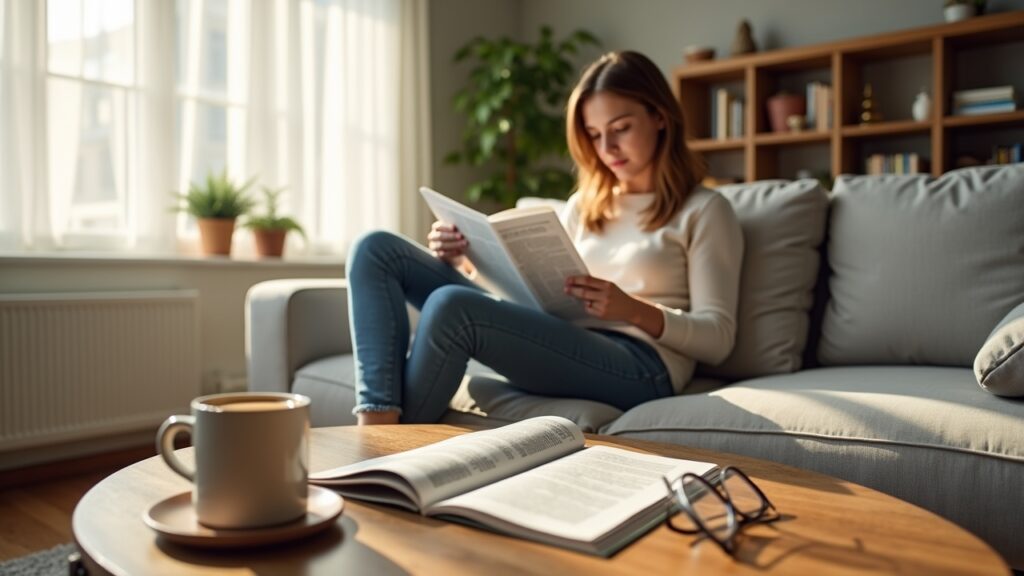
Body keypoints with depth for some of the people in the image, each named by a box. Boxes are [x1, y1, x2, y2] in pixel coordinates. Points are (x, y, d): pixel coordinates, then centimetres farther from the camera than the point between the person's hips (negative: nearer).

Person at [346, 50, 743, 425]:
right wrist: (467, 260, 1)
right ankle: (376, 432, -21)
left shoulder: (704, 210, 6)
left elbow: (718, 339, -2)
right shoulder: (585, 204, 23)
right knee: (377, 250, -4)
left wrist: (634, 310, -20)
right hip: (558, 344, 7)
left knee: (452, 307, -33)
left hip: (640, 366, -6)